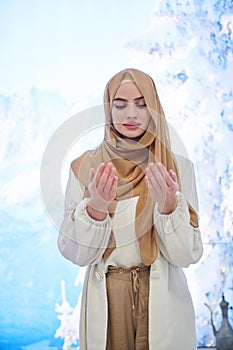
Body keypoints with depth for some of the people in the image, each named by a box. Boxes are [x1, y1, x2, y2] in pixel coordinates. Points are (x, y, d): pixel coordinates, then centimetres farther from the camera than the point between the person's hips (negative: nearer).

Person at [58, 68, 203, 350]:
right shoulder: (85, 167, -4)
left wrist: (169, 205, -24)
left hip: (163, 300, 0)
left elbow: (188, 255, -8)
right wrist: (96, 207, -23)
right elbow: (75, 254, -6)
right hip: (105, 300, 0)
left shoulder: (179, 167, -5)